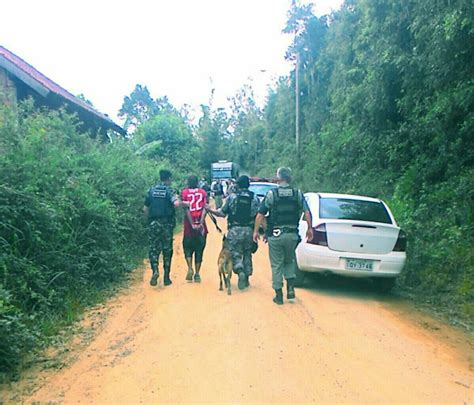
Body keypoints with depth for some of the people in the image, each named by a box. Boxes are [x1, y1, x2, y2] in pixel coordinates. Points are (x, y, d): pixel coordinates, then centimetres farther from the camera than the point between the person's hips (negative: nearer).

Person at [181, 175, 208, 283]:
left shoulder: (184, 192, 1)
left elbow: (186, 209, -8)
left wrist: (192, 224, -10)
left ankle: (190, 268, -5)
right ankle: (197, 274, 9)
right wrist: (201, 223, -11)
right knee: (199, 249, 9)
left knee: (187, 247, 14)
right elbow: (205, 208, -5)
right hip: (201, 225, 1)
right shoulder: (203, 192, 6)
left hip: (189, 225, -1)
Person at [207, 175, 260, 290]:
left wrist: (210, 209, 12)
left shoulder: (232, 197, -3)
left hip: (235, 230, -2)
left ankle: (240, 272, -20)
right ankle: (246, 279, 21)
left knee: (235, 254, 5)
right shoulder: (254, 198, 2)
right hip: (249, 230, 3)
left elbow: (222, 213, -2)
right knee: (247, 254, 16)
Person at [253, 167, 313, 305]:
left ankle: (279, 296, 12)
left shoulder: (271, 194, -5)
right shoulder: (298, 194, 1)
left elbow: (260, 214, -7)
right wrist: (310, 228, 8)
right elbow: (307, 212, -3)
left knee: (276, 265, 8)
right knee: (290, 261, 23)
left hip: (275, 235, -2)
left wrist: (255, 231, 1)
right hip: (292, 235, 2)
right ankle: (290, 288, 9)